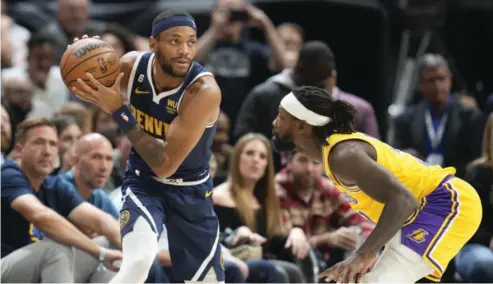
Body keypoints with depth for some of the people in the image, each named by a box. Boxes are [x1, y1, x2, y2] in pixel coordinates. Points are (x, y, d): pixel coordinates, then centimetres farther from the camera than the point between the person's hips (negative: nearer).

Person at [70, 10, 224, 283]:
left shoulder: (204, 91, -31)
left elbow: (164, 164, -31)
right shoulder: (132, 66, -18)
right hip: (143, 181, 1)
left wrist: (119, 111, -35)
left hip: (190, 190, -1)